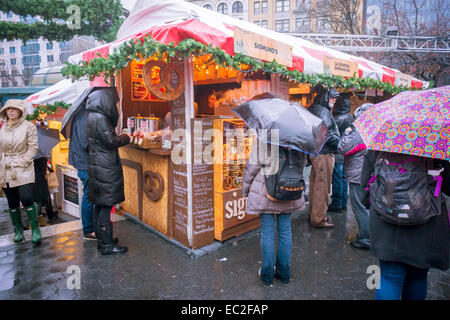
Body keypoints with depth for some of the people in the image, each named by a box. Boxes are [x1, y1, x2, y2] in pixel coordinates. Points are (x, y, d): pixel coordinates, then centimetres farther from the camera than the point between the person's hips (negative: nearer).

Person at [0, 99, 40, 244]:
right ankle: (18, 229, 21)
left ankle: (35, 228, 0)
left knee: (27, 199, -12)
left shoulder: (28, 126, -1)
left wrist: (24, 161, -11)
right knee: (12, 201, 9)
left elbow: (33, 147, -2)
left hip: (23, 169, -4)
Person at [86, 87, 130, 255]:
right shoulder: (100, 118, -16)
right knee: (106, 205, -5)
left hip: (97, 166, 10)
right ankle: (106, 244, 3)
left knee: (100, 205, 15)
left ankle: (102, 239, 26)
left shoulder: (94, 116, 14)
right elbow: (111, 141, -16)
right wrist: (126, 137, -1)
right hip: (105, 168, -10)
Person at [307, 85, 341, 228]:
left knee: (315, 183, 18)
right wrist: (339, 143, -8)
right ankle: (319, 219, 5)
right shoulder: (323, 111, -16)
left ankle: (313, 213, 30)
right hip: (324, 153, -10)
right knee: (322, 186, -3)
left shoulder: (312, 109, 15)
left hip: (315, 152, 10)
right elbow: (327, 133, -22)